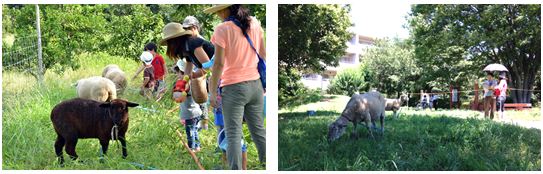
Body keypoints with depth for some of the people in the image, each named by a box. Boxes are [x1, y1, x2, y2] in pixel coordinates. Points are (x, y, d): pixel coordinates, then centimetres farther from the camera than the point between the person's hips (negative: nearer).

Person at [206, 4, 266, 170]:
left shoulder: (222, 29, -13)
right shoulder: (255, 23, 4)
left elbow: (219, 64, -14)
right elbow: (263, 54, 10)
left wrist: (213, 92, -6)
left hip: (233, 87, -5)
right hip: (255, 84, 6)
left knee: (233, 135, 1)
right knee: (258, 130, 16)